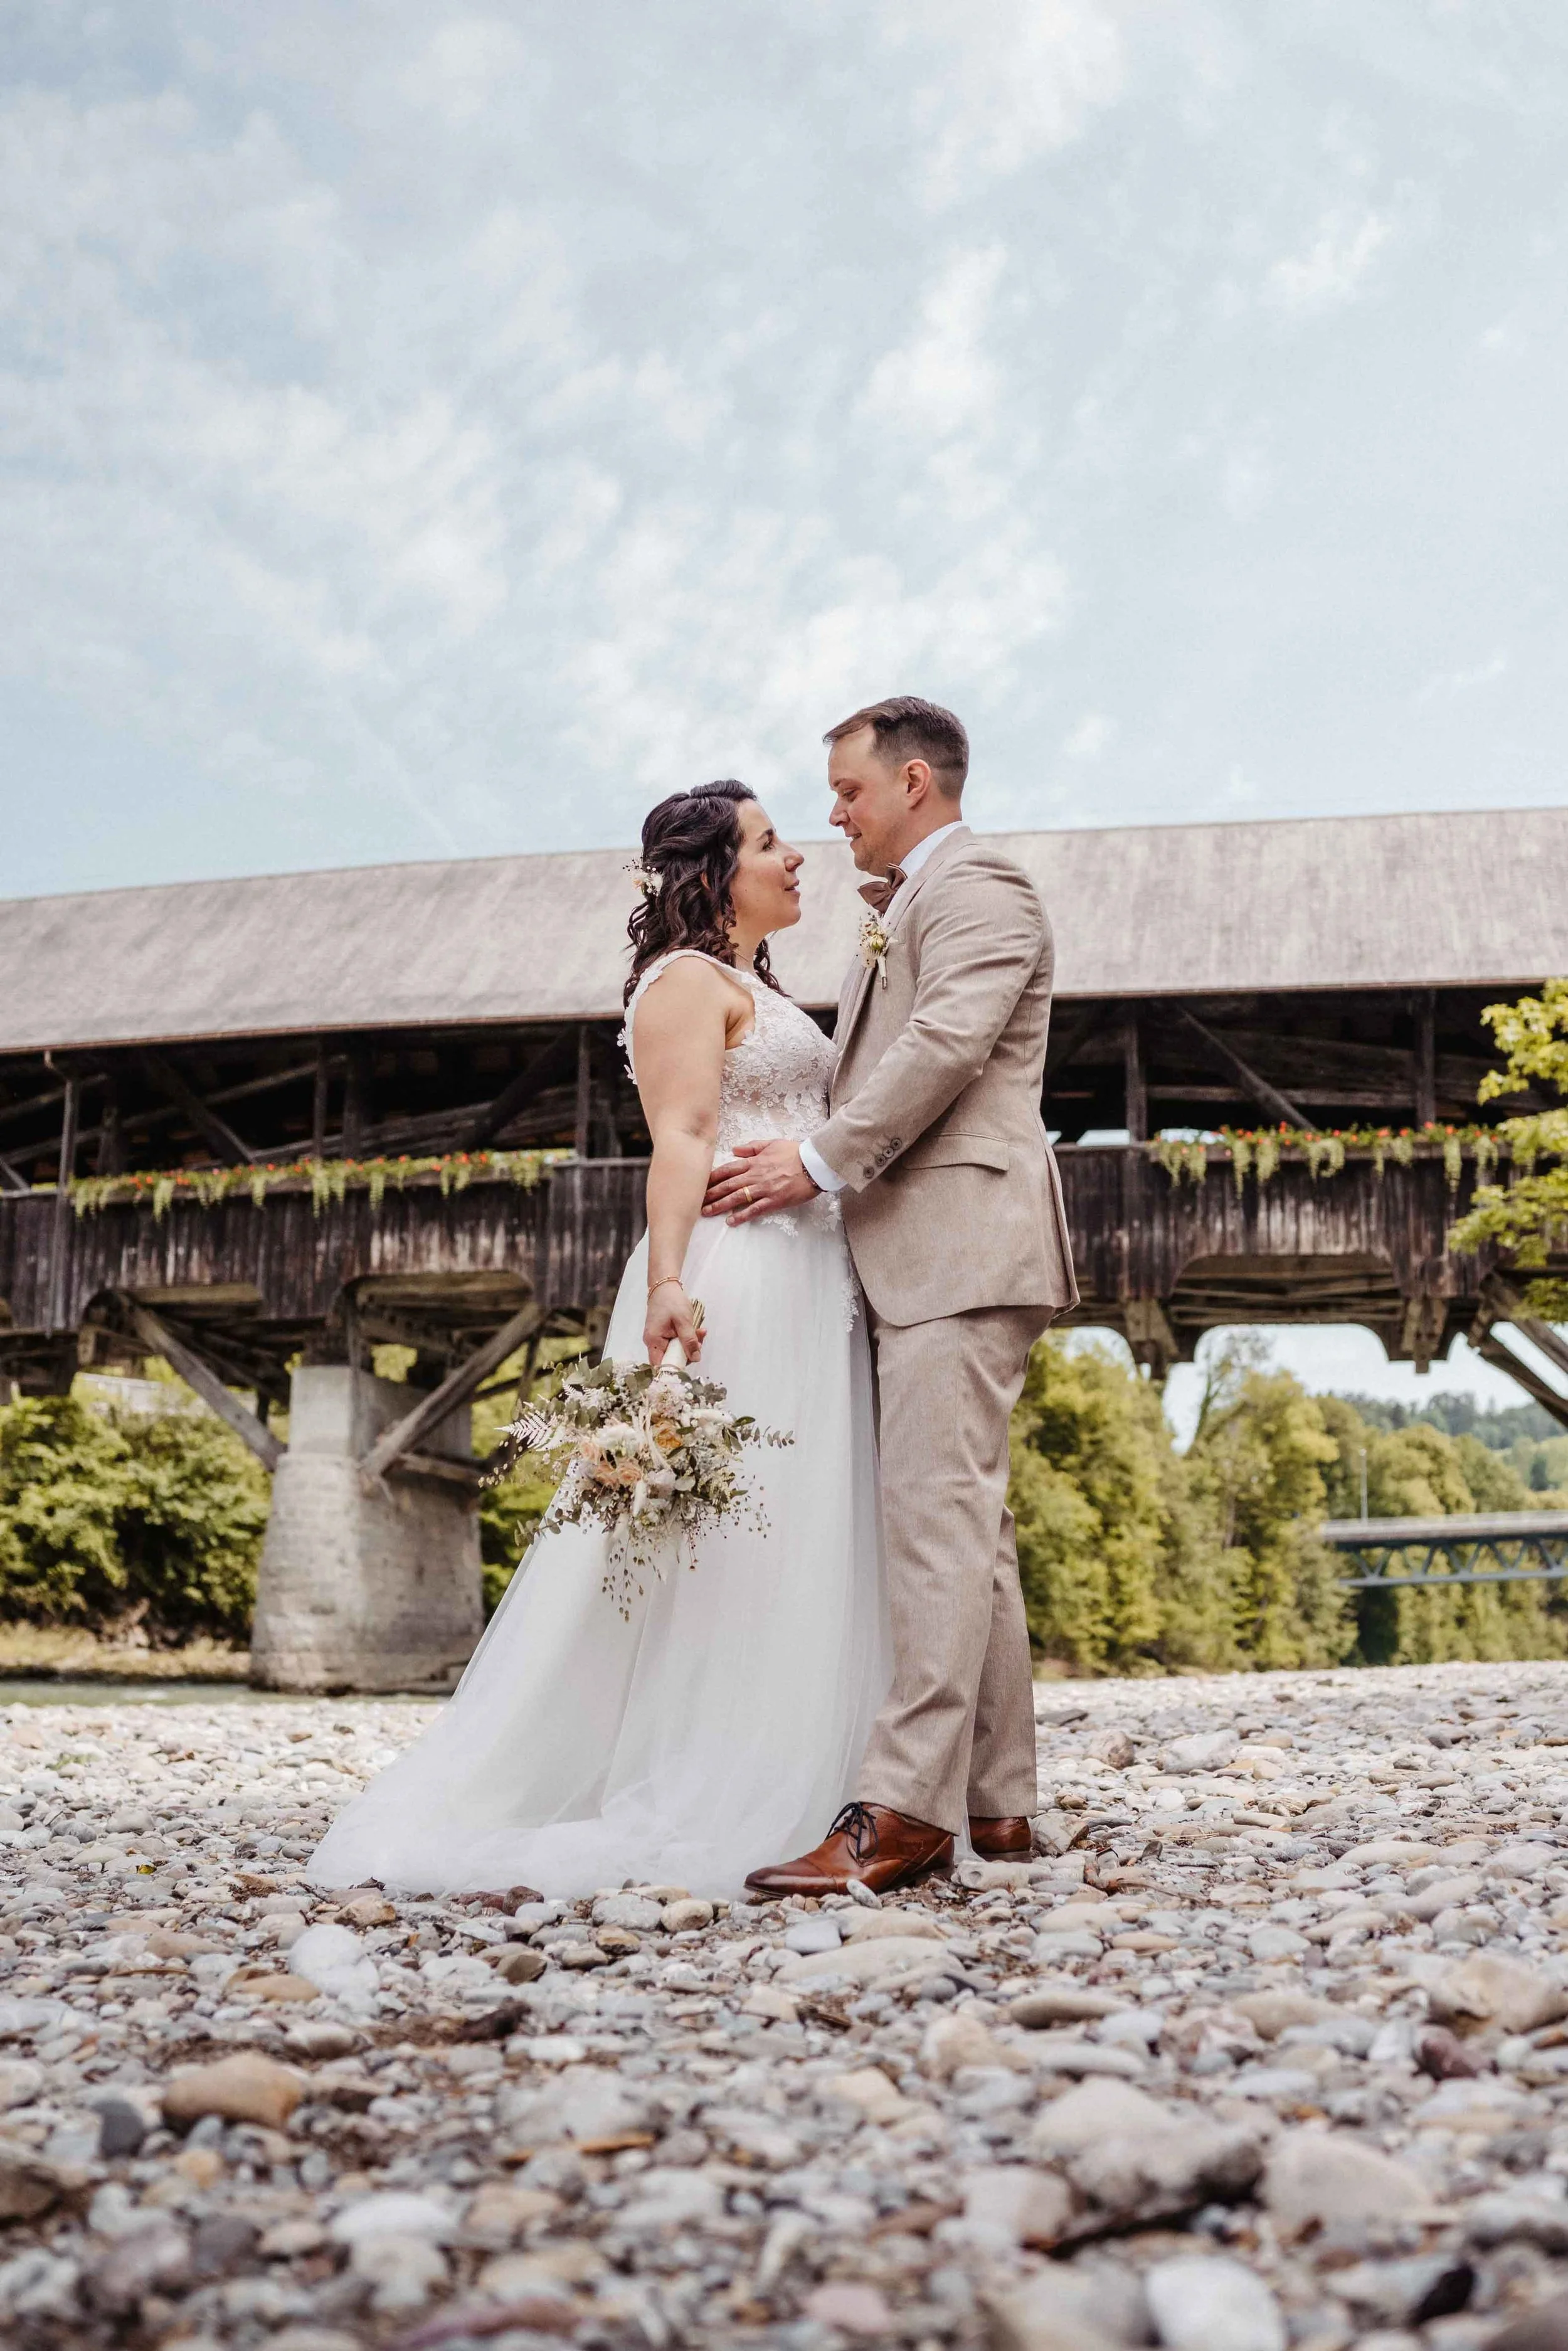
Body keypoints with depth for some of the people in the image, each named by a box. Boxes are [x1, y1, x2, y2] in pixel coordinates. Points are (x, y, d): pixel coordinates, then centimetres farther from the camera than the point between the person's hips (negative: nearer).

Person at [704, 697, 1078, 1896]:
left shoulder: (977, 881, -3)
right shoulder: (906, 907, 28)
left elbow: (946, 1043, -16)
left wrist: (820, 1162, -16)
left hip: (961, 1240, -10)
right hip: (920, 1254, 10)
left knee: (937, 1516, -15)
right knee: (970, 1527, 8)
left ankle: (907, 1811, -18)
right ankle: (996, 1802, 12)